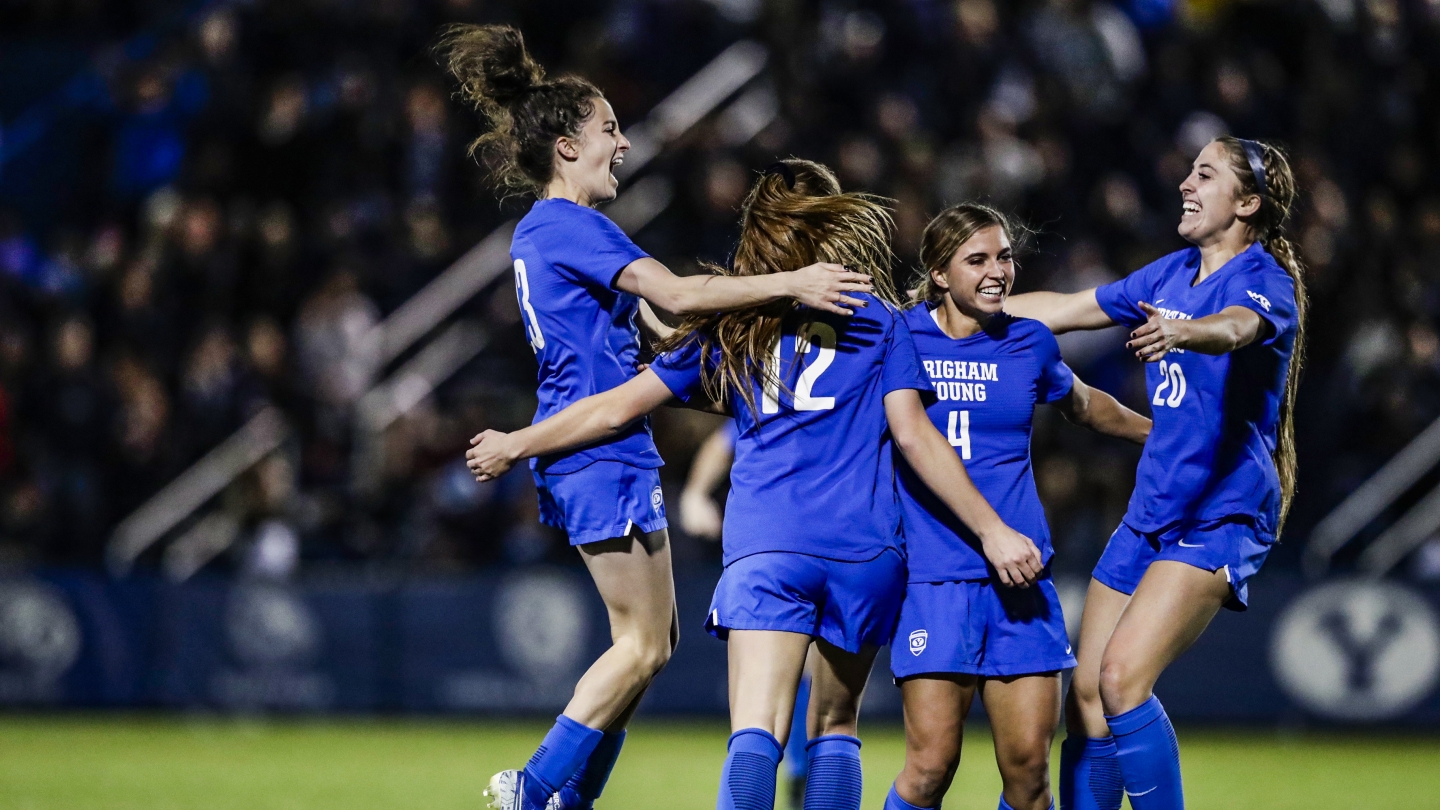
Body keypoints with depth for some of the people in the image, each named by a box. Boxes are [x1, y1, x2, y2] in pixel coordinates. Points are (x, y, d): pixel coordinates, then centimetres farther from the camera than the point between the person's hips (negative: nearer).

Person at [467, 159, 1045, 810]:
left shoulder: (729, 325, 14)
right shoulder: (878, 321, 11)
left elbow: (617, 409, 17)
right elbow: (915, 438, 3)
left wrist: (513, 445, 31)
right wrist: (992, 530, 7)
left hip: (764, 545, -1)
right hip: (864, 548, 1)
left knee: (756, 730, -13)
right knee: (834, 724, 16)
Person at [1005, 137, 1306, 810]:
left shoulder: (1264, 279, -10)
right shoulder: (1171, 275, 14)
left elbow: (1236, 327, -34)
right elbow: (1061, 310, 25)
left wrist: (1184, 330, -56)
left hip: (1221, 515, -8)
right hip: (1151, 512, 8)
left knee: (1122, 678, -23)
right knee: (1085, 695, 3)